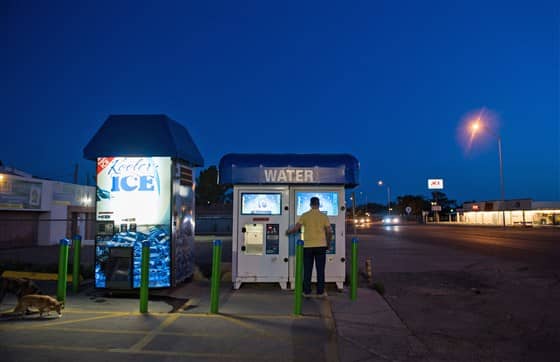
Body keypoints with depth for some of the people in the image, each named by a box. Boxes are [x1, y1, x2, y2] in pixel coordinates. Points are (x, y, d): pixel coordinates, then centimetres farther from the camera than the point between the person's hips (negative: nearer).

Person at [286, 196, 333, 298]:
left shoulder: (305, 215, -1)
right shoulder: (324, 216, 1)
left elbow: (296, 228, -3)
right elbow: (329, 232, 1)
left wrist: (288, 231, 17)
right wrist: (327, 243, 16)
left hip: (308, 246, 0)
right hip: (321, 246, 0)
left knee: (307, 270, 8)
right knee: (320, 270, 6)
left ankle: (307, 292, 12)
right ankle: (320, 292, 10)